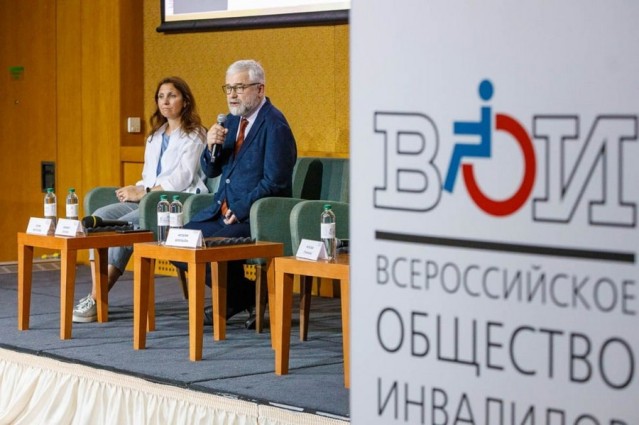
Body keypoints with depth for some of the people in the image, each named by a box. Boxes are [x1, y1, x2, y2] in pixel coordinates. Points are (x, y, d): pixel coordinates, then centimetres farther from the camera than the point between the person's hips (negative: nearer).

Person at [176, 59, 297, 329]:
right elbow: (210, 171, 15)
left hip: (256, 216, -9)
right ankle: (231, 297, 10)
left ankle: (247, 297, 0)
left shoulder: (275, 125, -13)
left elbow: (274, 183, -18)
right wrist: (212, 147, -6)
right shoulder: (232, 120, 13)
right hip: (222, 210, 9)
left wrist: (239, 211, -19)